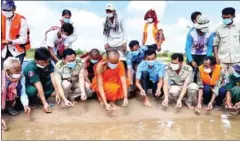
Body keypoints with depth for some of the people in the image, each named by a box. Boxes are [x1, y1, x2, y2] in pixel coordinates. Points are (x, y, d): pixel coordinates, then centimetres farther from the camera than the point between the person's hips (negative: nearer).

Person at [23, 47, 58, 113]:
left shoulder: (48, 63, -19)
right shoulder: (31, 68, -34)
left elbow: (53, 76, -26)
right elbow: (38, 86, -38)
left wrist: (57, 92, -35)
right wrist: (45, 103, -39)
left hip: (42, 81, 5)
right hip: (29, 84, -5)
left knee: (54, 82, -22)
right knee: (32, 90, -39)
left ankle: (42, 99, -4)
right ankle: (32, 102, -5)